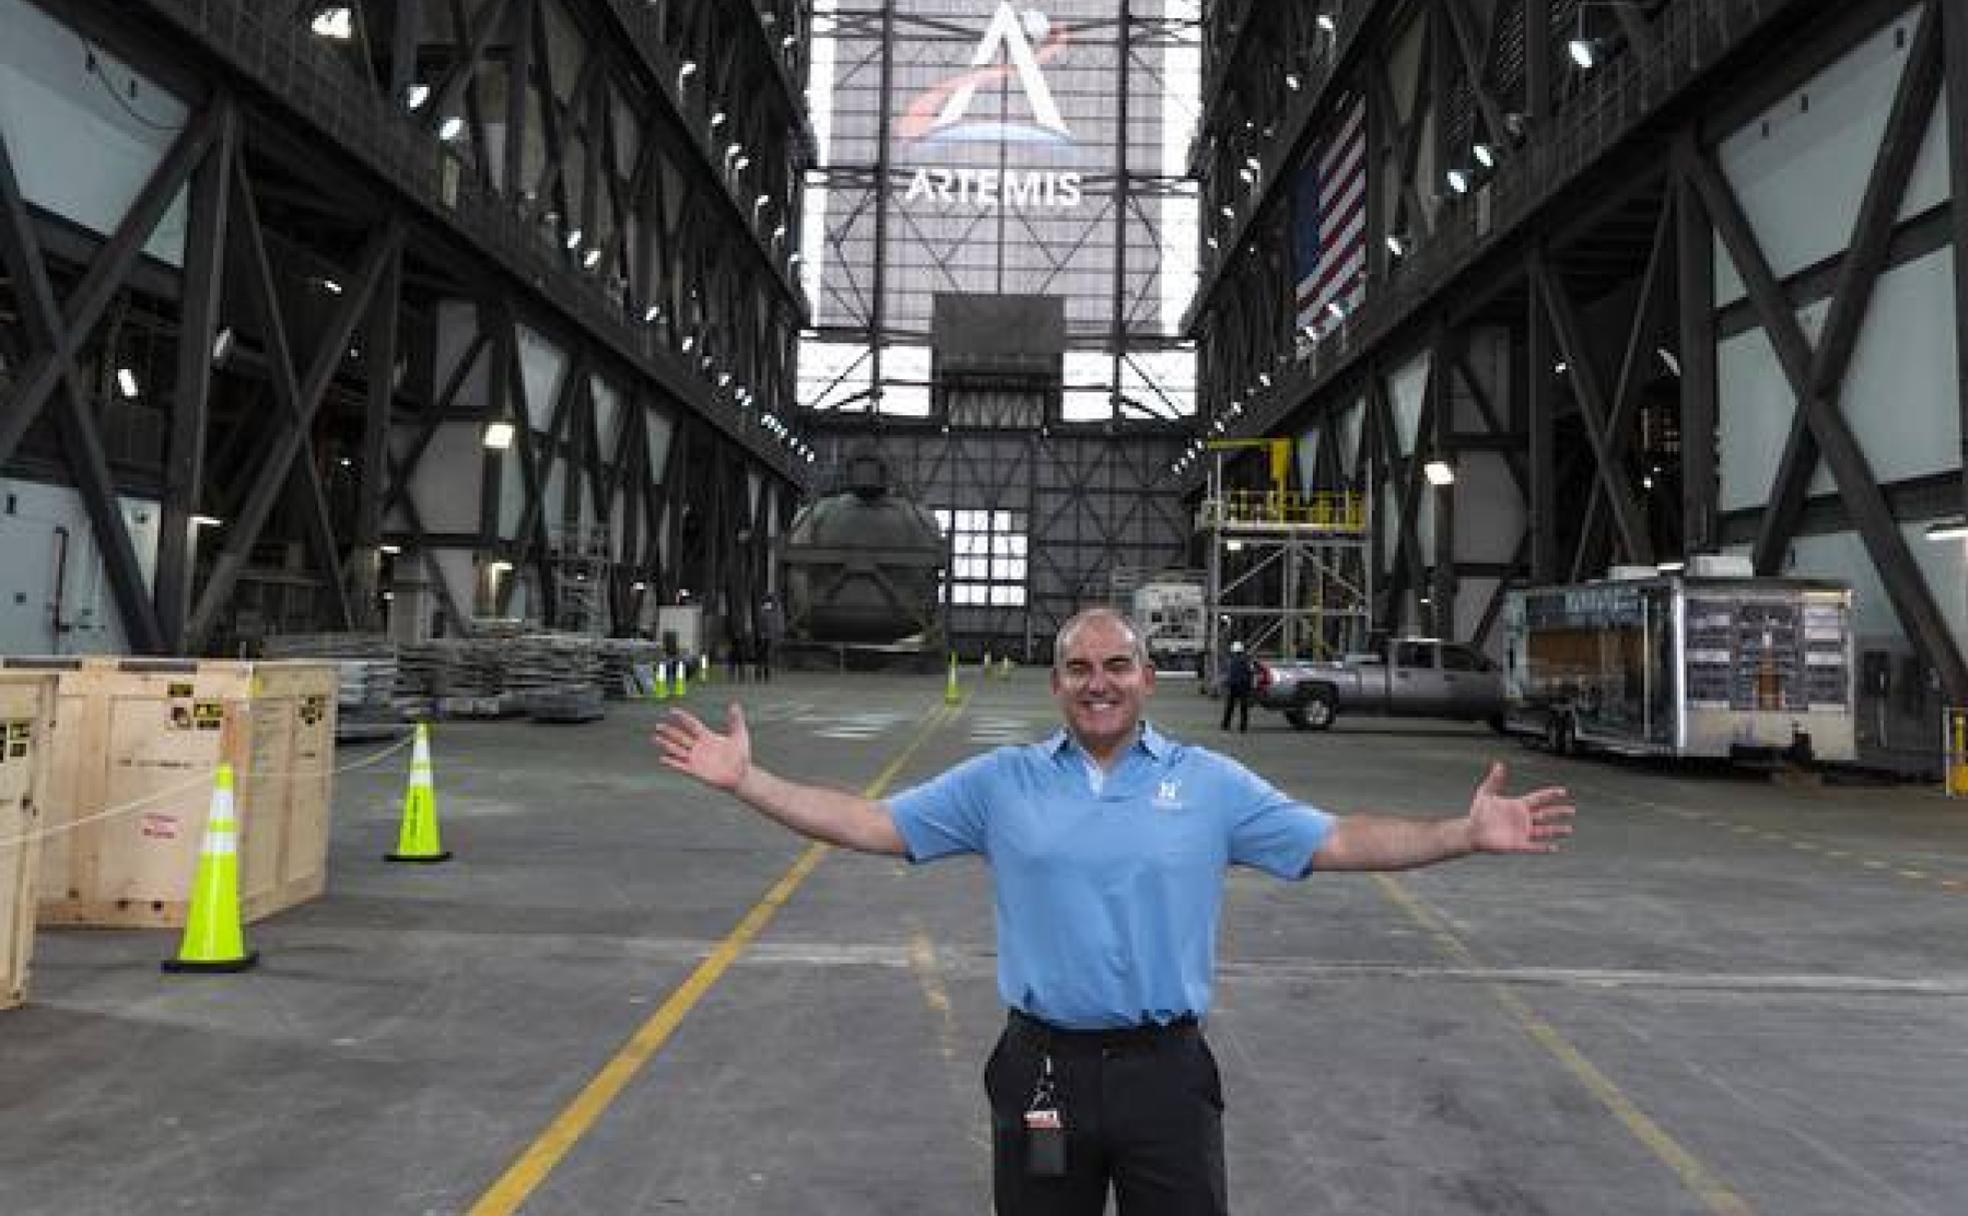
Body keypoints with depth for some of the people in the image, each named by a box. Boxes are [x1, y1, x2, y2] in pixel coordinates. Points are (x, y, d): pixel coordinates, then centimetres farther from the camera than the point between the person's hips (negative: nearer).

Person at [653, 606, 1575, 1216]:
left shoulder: (1211, 783, 0)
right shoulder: (1001, 782, 0)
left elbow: (1336, 843, -2)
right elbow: (869, 823, -2)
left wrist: (1465, 835, -12)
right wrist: (745, 780, -9)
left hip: (1166, 1072, 0)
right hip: (1041, 1069, 1)